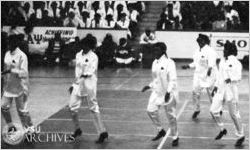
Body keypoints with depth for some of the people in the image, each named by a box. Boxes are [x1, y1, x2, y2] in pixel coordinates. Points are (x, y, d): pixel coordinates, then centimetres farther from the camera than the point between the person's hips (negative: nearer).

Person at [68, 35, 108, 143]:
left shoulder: (93, 57, -8)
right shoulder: (78, 55, 11)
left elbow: (92, 70, -19)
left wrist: (85, 75, -37)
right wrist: (74, 84, 20)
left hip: (89, 84, -6)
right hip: (79, 84, 6)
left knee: (94, 108, -4)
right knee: (72, 107, 3)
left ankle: (103, 132, 2)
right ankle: (77, 130, 22)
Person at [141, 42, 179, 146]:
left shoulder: (169, 63, -16)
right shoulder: (155, 62, 7)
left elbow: (173, 79, -21)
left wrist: (168, 92, -31)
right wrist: (149, 86, 8)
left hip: (168, 93, -6)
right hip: (157, 92, 6)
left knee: (171, 116, 2)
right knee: (151, 110, -8)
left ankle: (175, 137, 20)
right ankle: (161, 131, 13)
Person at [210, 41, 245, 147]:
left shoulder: (236, 63, -12)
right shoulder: (222, 61, 9)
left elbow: (238, 77, -17)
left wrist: (231, 79, -36)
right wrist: (216, 86, 17)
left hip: (231, 89, -7)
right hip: (221, 88, 7)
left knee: (234, 114, 1)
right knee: (214, 110, 2)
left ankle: (241, 136, 18)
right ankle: (222, 129, 24)